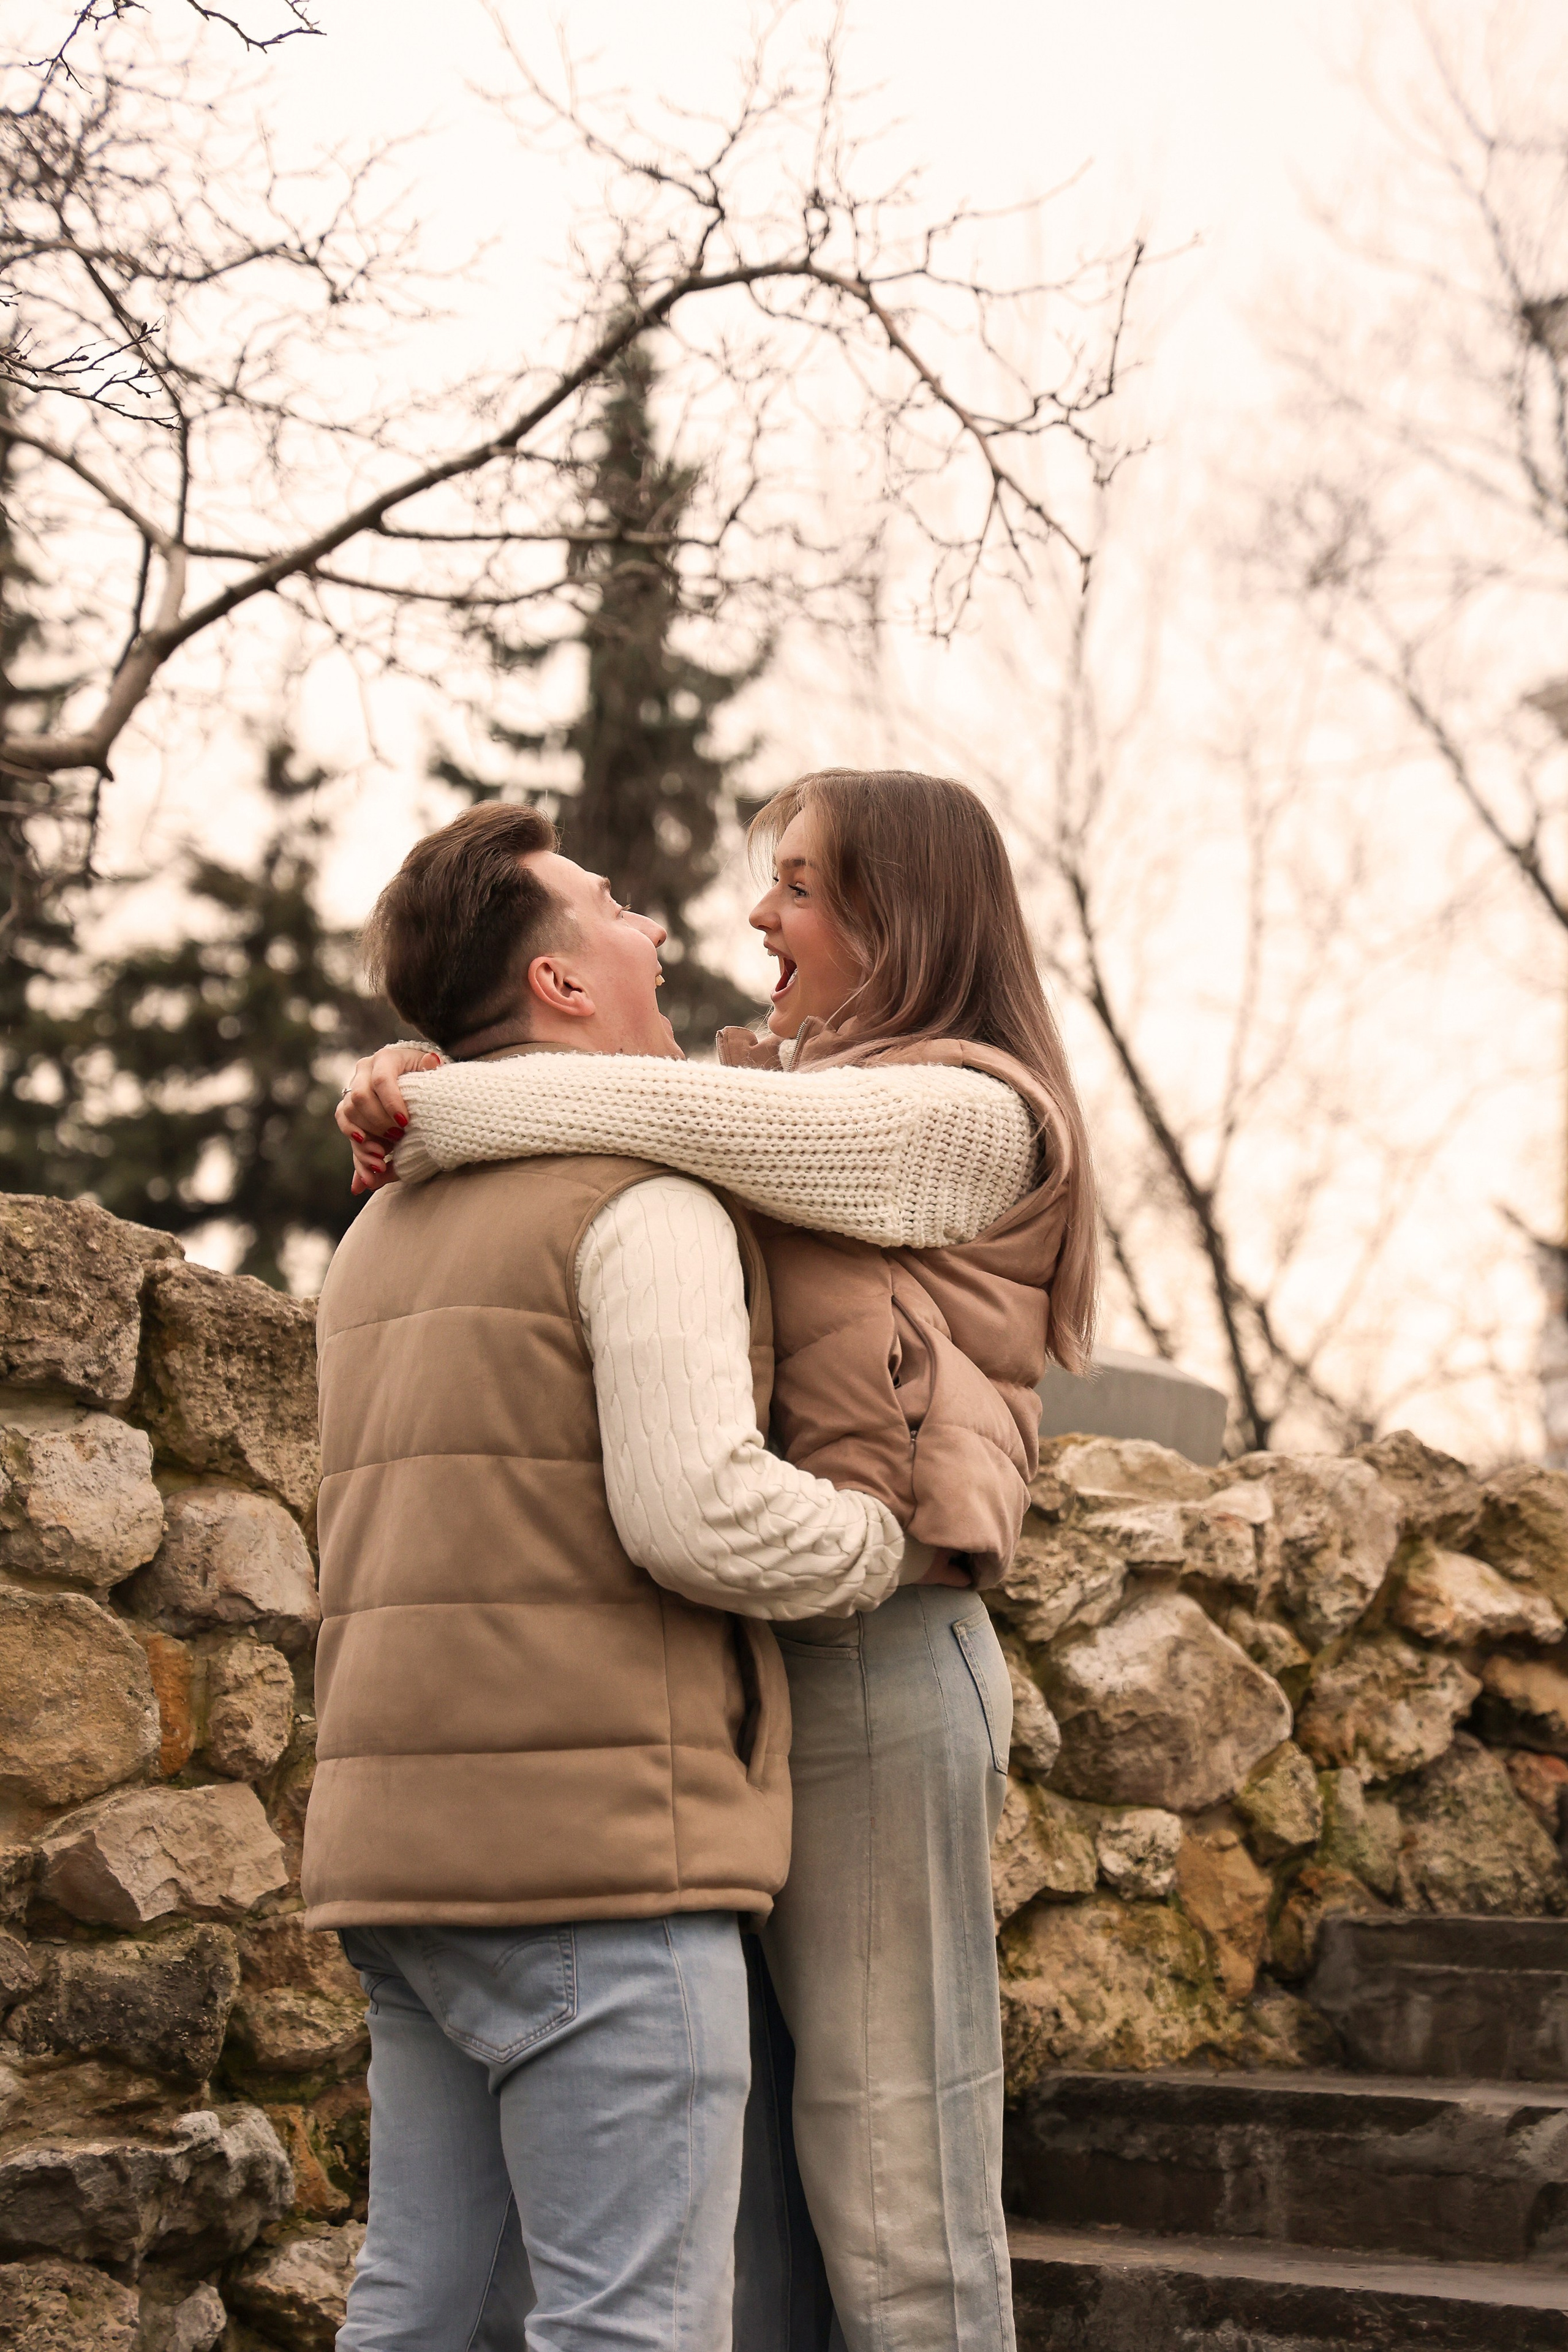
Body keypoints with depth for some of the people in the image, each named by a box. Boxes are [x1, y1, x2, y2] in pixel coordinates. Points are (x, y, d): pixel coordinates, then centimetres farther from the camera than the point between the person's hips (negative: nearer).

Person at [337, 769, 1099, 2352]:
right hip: (756, 1661, 8)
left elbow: (677, 1116, -16)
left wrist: (436, 1117, -7)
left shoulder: (967, 1115, -5)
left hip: (875, 1654, -8)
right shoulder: (797, 1101, 24)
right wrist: (417, 1098, 2)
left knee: (888, 2163, -5)